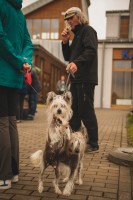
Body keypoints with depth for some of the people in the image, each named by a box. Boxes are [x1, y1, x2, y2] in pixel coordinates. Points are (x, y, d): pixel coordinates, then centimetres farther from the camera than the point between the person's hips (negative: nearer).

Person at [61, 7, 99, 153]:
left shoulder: (87, 30, -2)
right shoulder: (76, 35, 25)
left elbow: (91, 51, -19)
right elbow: (68, 57, 22)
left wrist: (77, 62, -32)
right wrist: (65, 42, 10)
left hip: (85, 78, -9)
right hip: (76, 79, 9)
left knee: (86, 111, -7)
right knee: (73, 111, 10)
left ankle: (93, 144, 2)